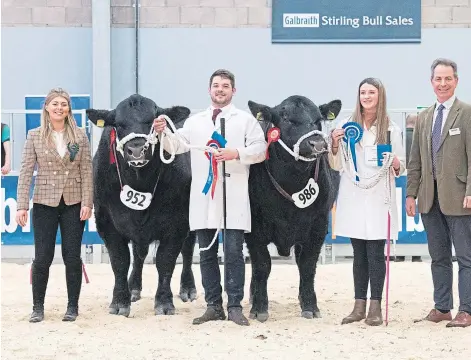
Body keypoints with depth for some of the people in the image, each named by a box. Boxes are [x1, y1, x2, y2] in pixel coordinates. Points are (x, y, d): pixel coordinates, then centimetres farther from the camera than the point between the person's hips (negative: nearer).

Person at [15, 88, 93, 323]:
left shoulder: (80, 136, 3)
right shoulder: (35, 136, 0)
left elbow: (86, 171, 2)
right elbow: (26, 172, -3)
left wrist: (87, 203, -7)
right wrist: (22, 206, -9)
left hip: (73, 204, 1)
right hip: (44, 203, -1)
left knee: (72, 257, 4)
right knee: (42, 258, 0)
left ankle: (73, 307, 16)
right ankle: (38, 307, 14)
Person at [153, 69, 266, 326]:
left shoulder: (246, 120, 9)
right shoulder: (195, 121, 18)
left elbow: (260, 149, -1)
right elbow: (177, 145, 6)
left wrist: (236, 153, -16)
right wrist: (162, 133, -13)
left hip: (234, 198, -3)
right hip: (203, 198, 4)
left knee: (233, 252, -6)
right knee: (207, 254, 6)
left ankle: (235, 307, -1)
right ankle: (214, 306, 12)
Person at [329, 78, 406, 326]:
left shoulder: (391, 128, 3)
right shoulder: (347, 125, 6)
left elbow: (401, 167, 7)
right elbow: (336, 165, 9)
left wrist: (394, 163, -14)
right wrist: (335, 145, -8)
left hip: (378, 199, -2)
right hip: (353, 198, 2)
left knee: (375, 254, -3)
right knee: (359, 254, 8)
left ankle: (375, 307, 4)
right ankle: (359, 306, 12)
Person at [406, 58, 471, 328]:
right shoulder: (424, 117, 14)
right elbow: (415, 161, 15)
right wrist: (411, 194, 9)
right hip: (430, 197, 6)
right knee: (438, 257, 11)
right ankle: (442, 308, 17)